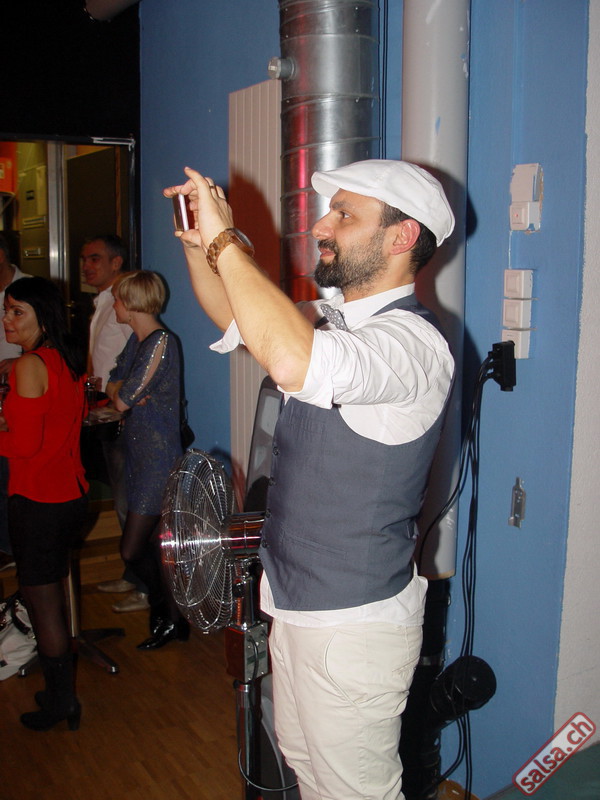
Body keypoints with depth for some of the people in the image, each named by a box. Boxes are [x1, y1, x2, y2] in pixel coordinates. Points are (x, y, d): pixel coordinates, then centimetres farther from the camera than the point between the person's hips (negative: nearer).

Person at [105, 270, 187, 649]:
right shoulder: (138, 340, 12)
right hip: (139, 449, 9)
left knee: (133, 550, -5)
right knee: (149, 544, 14)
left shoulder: (161, 342, -18)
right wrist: (123, 390, -7)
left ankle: (170, 617, 15)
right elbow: (113, 384, 13)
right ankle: (169, 616, 28)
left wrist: (123, 392, 2)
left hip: (158, 457, -9)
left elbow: (124, 400, -19)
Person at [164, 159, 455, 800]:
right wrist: (197, 242, 0)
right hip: (297, 603, 9)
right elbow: (234, 318, 19)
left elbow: (292, 361, -45)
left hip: (354, 625, -9)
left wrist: (226, 242, -32)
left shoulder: (411, 340, -25)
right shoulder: (334, 323, 6)